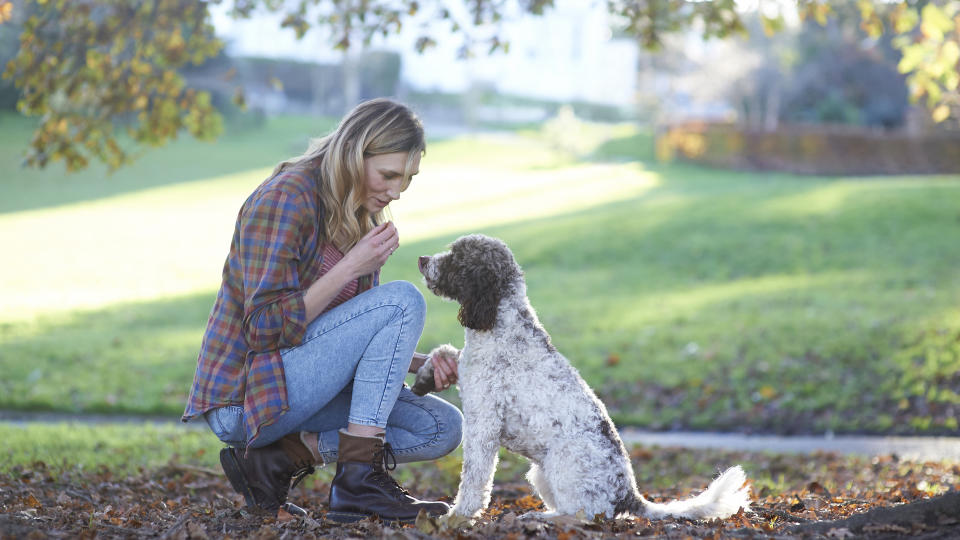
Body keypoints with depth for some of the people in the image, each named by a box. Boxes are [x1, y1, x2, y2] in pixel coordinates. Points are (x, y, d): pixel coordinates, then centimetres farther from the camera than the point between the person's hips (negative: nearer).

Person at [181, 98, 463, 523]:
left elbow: (355, 340, 16)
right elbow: (268, 328, -22)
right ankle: (359, 481, -21)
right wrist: (352, 267, -22)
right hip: (245, 399, -9)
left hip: (296, 384, 9)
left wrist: (419, 363, -2)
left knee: (442, 428, -2)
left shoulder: (363, 217, 10)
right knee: (403, 300, -19)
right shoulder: (285, 199, -17)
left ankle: (280, 458, -6)